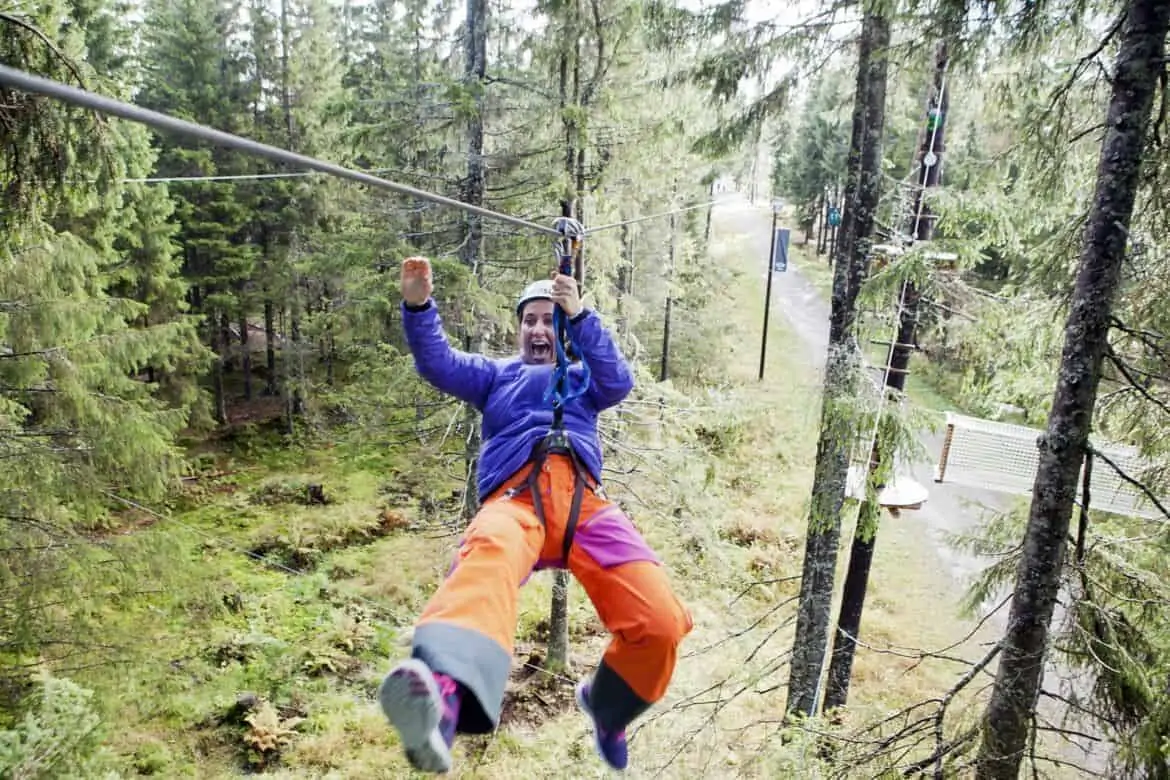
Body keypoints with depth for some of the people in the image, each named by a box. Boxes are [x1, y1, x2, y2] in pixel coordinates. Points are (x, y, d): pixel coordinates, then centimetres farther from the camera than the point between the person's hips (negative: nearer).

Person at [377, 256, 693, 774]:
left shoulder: (582, 377, 35)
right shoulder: (496, 375, 34)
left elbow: (618, 382, 11)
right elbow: (438, 363, 16)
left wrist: (580, 316, -3)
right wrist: (418, 306, -3)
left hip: (583, 501, 1)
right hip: (513, 501, -1)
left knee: (661, 622, -20)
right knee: (489, 557, -40)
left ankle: (606, 706, 13)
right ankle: (445, 698, -68)